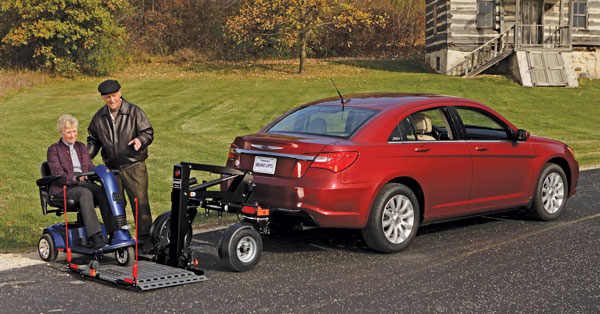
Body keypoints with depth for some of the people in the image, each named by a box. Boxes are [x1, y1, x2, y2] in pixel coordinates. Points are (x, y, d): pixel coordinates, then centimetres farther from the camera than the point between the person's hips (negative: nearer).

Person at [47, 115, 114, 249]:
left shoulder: (81, 146, 24)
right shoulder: (54, 149, 7)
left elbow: (91, 167, 18)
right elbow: (57, 174, -8)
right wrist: (73, 178, -28)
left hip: (83, 183, 4)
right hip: (64, 188, -4)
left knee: (102, 191, -29)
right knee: (85, 193, -37)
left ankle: (113, 231, -38)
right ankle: (94, 236, -45)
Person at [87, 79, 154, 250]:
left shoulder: (134, 112, -3)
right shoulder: (99, 117, 9)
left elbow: (148, 132, -4)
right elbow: (93, 140, 20)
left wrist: (140, 140, -26)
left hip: (134, 167, -4)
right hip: (111, 168, 4)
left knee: (140, 202, -6)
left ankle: (144, 238, -1)